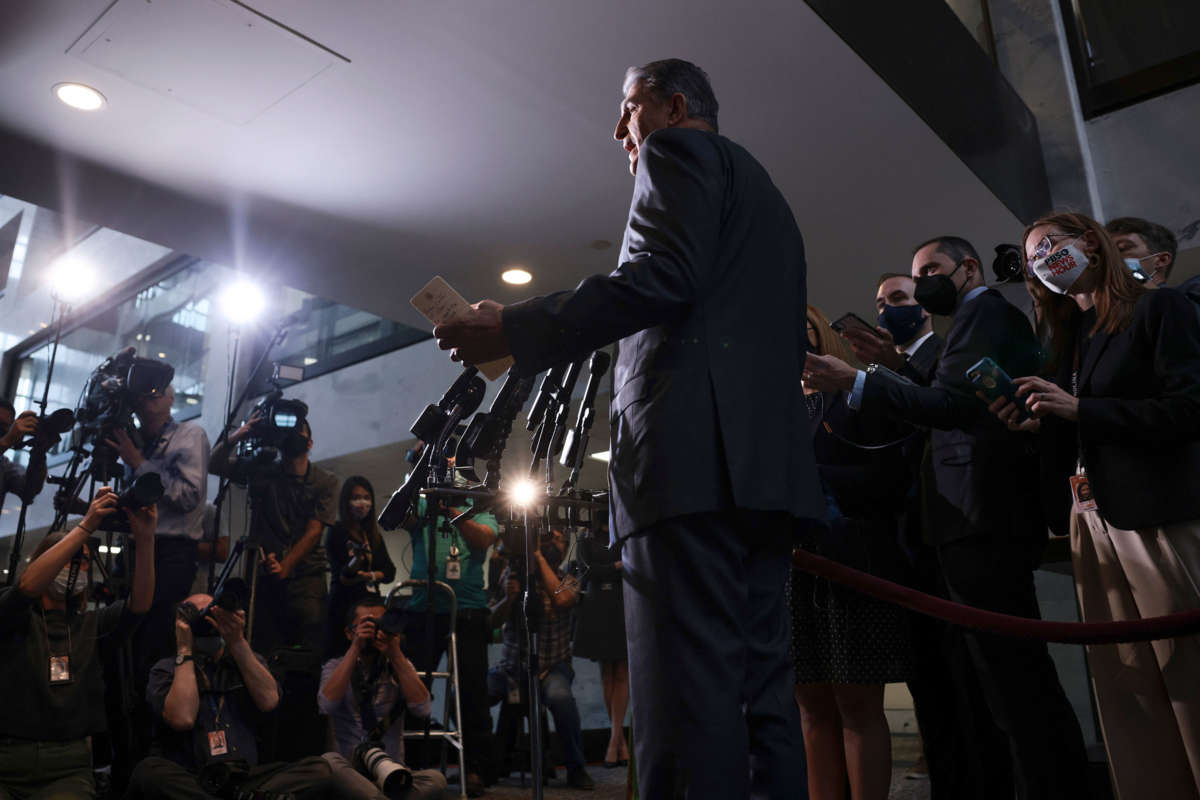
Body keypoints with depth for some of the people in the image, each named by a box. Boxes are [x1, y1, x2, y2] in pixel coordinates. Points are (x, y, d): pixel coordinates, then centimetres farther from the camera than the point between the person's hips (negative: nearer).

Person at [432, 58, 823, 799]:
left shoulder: (679, 152, 7)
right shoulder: (765, 193, 33)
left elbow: (663, 277, -13)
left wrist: (515, 329, -12)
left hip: (691, 448, -9)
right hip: (768, 458, 10)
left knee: (687, 685, -12)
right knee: (761, 681, 8)